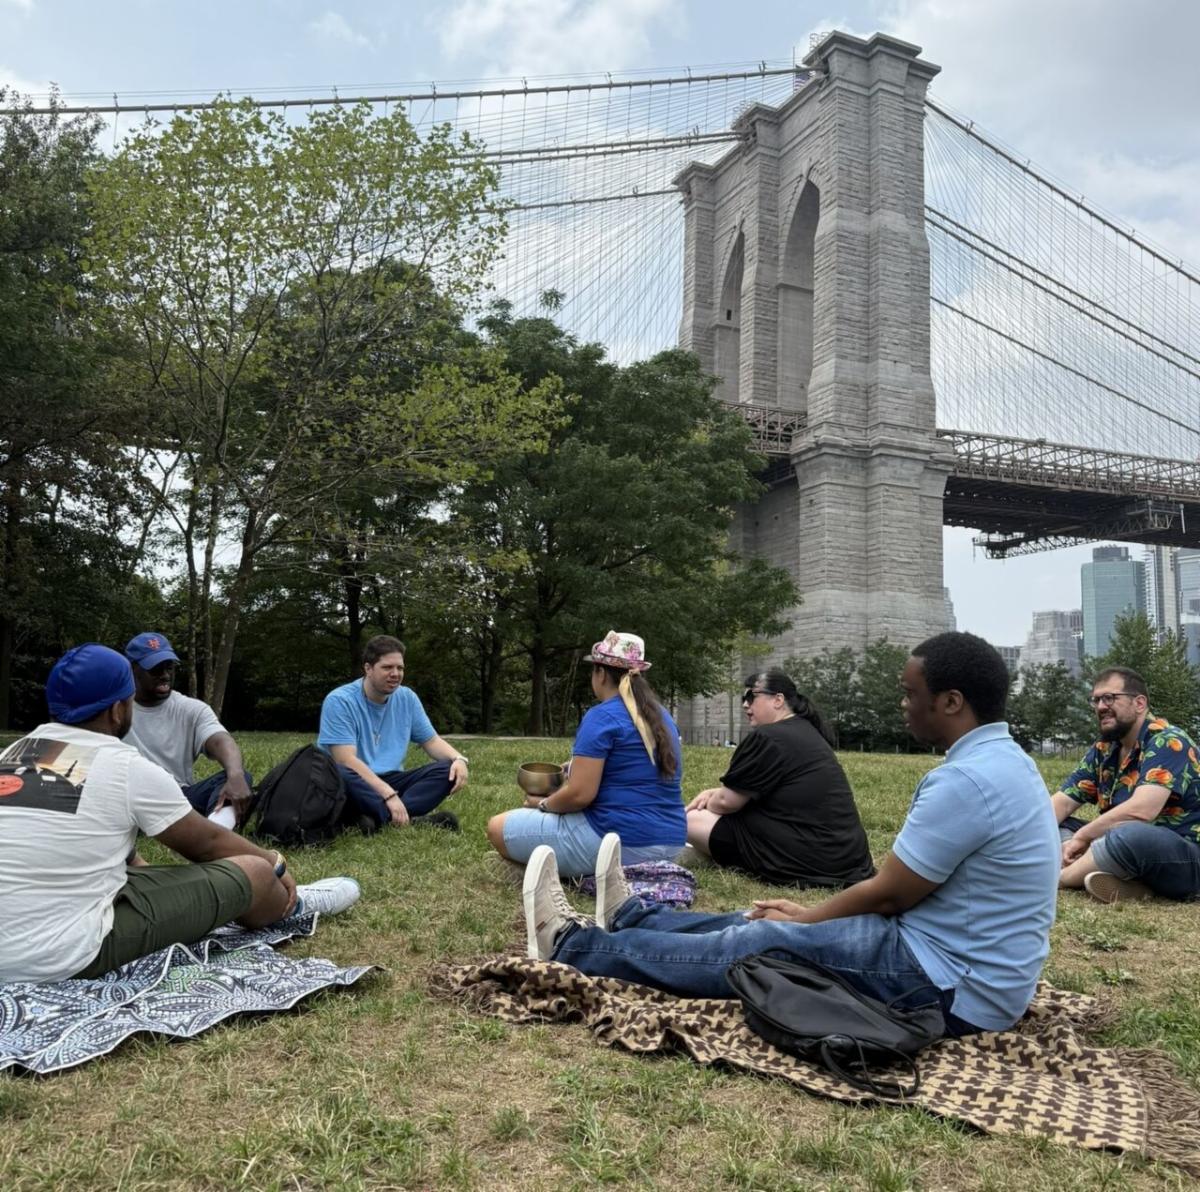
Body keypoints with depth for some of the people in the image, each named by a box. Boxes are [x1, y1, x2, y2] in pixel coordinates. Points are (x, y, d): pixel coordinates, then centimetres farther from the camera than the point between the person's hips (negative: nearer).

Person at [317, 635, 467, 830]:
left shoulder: (407, 698, 5)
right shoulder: (339, 701, -13)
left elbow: (431, 741, 11)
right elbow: (346, 761, -22)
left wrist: (459, 759, -12)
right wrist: (389, 795, -32)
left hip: (390, 781, 5)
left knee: (447, 770, -17)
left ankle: (380, 817, -35)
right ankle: (411, 819, -40)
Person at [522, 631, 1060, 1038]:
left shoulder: (966, 780, -25)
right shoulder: (1004, 761, 9)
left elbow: (886, 894, -17)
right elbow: (900, 888, 13)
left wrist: (804, 918, 1)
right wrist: (811, 914, 13)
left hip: (948, 986, -9)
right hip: (976, 972, 9)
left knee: (757, 946, -1)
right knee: (766, 925, 16)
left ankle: (572, 948, 13)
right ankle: (630, 919, 34)